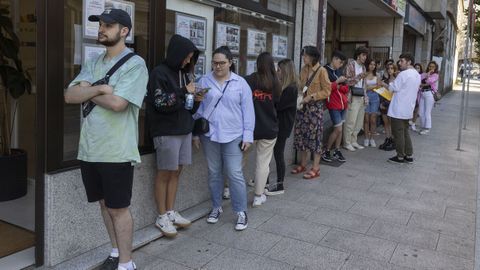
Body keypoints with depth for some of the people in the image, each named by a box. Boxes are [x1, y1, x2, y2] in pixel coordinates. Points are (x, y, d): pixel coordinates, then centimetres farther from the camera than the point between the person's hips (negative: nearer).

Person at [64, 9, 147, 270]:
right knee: (104, 203, 17)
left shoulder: (135, 64, -9)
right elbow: (69, 95, 2)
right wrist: (99, 88, -14)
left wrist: (87, 92, -6)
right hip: (89, 148, 7)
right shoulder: (93, 63, 12)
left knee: (118, 208, 2)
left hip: (116, 151, -7)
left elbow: (117, 103, -23)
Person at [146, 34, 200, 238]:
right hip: (166, 131, -7)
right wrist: (184, 91, -15)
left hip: (184, 129, 7)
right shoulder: (159, 73, -10)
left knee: (176, 172, 11)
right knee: (165, 173, 2)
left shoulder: (183, 72, 13)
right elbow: (161, 104, -16)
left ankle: (171, 212, 22)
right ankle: (162, 217, 13)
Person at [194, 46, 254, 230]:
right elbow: (197, 107, 7)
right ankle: (216, 207, 27)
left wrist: (247, 136, -4)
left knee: (235, 174, -1)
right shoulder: (204, 81, 4)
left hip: (233, 136, -2)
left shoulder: (240, 83, 1)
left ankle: (241, 212, 10)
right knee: (214, 173, 12)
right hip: (209, 135, 2)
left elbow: (248, 111, 0)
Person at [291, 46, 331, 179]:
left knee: (314, 136, -2)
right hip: (303, 106, 7)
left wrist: (311, 97, -18)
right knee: (301, 134, 9)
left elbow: (327, 91, -12)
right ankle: (303, 164, 23)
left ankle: (316, 168, 6)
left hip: (315, 107, -6)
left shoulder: (322, 71, -10)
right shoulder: (304, 69, 9)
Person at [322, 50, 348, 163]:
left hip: (343, 103, 7)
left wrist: (339, 87, -4)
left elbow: (346, 89, 15)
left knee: (340, 129, 9)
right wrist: (337, 81, -12)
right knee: (338, 129, -8)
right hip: (333, 104, -7)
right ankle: (326, 152, 5)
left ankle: (337, 151, 18)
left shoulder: (338, 72, 16)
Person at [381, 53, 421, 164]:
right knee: (405, 132, 17)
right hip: (408, 109, 9)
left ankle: (400, 157, 6)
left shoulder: (404, 74, -17)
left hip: (399, 110, -9)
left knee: (398, 133, 0)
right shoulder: (417, 75, 12)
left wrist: (383, 84, 2)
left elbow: (393, 88, -13)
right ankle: (409, 156, 20)